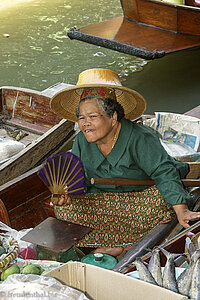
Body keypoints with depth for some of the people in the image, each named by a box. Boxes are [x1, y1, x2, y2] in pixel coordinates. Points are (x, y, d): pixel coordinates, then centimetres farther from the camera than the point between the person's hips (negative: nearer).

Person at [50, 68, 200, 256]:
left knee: (161, 200, -37)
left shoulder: (140, 138, -21)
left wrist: (181, 210, -38)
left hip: (139, 198, -4)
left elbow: (164, 172, -25)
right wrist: (67, 191, -21)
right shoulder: (82, 140, -4)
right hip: (101, 202, 4)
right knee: (64, 209, -21)